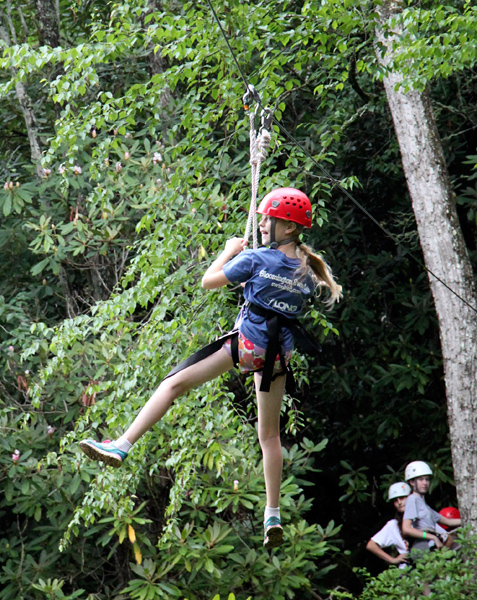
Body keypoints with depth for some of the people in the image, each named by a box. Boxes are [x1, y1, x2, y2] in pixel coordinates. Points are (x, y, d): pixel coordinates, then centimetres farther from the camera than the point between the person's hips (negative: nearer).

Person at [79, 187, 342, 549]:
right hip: (280, 353, 6)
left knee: (175, 384, -3)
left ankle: (121, 447, -13)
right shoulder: (307, 269, 8)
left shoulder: (257, 258, -7)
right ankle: (273, 517, 13)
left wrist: (229, 251, 17)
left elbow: (209, 281, 1)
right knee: (270, 434, 14)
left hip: (248, 343, -6)